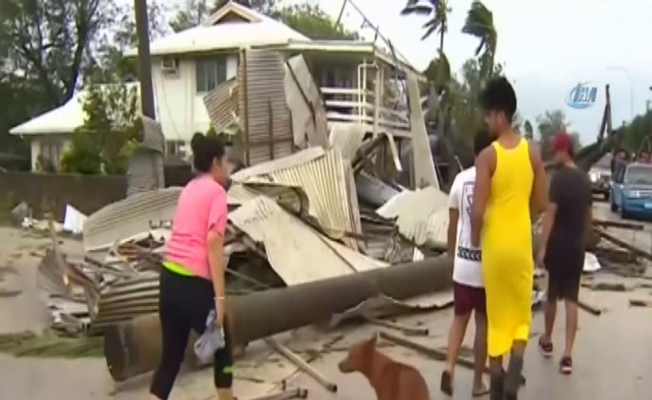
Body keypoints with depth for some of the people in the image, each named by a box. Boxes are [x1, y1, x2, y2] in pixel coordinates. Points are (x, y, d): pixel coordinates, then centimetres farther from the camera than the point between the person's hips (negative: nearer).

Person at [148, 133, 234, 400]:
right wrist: (220, 296, -18)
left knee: (170, 358, 14)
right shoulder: (216, 191, -6)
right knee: (222, 348, 16)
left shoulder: (189, 189, 17)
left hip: (170, 278, 7)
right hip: (194, 283, -7)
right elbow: (213, 242, -17)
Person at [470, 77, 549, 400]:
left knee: (497, 317, 10)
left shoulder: (487, 156, -14)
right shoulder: (532, 153, -1)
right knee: (520, 315, 17)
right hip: (522, 244, 3)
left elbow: (477, 210, -18)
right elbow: (541, 204, 3)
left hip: (495, 245, -3)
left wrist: (474, 238, 1)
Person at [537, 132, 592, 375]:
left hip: (558, 245, -5)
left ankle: (547, 341, 32)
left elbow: (550, 213, -18)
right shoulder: (585, 179, 7)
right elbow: (588, 216, 14)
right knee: (571, 299, 3)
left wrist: (542, 247, -16)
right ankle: (567, 355, -1)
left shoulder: (559, 177, -14)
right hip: (577, 247, 5)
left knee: (552, 295, 13)